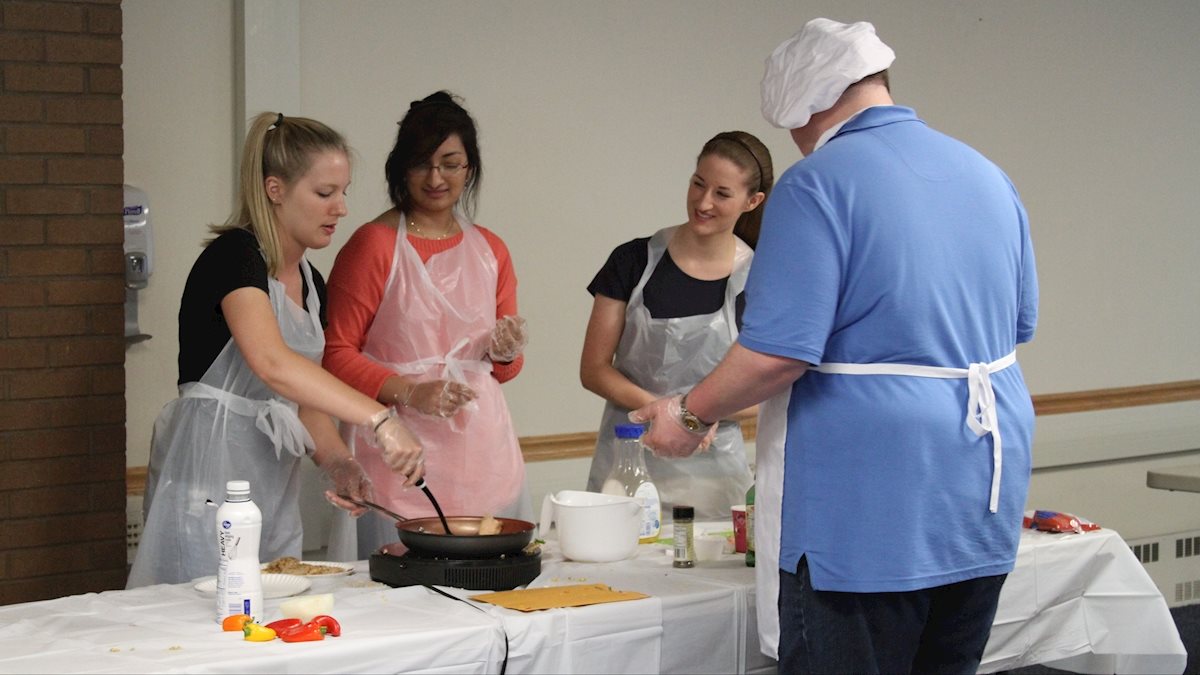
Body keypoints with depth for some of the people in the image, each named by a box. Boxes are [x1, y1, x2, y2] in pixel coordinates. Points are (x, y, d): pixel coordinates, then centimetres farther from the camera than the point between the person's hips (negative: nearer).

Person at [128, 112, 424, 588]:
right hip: (210, 485, -8)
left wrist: (337, 463, -4)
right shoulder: (234, 255, -13)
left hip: (275, 491, 8)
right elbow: (270, 362, -31)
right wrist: (380, 420, -37)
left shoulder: (311, 284, 13)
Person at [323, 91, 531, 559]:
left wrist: (506, 351, 0)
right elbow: (337, 354, -6)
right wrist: (410, 392, -18)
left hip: (482, 450, 5)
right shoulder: (373, 245, -4)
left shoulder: (490, 250, 13)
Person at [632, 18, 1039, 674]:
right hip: (984, 497, 8)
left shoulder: (816, 184, -12)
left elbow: (777, 353, -19)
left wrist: (689, 416, -5)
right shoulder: (987, 175, 10)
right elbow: (1018, 325, 19)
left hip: (869, 499, -7)